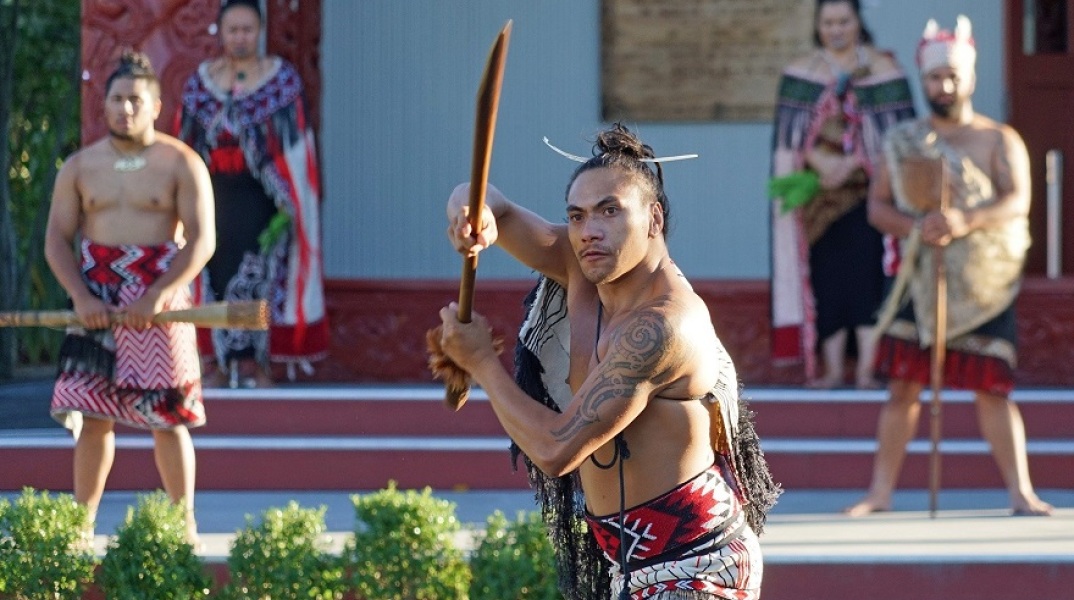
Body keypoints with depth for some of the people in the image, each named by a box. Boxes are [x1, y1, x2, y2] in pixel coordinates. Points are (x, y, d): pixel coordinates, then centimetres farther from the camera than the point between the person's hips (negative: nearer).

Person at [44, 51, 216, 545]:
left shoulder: (180, 164, 0)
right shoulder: (80, 167, 9)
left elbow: (202, 241, -7)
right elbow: (57, 239, 7)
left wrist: (157, 296, -18)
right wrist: (82, 298, -10)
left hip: (159, 304, -2)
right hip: (96, 306, 3)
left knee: (168, 419, -1)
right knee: (92, 416, 0)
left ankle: (185, 523, 7)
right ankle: (81, 524, 5)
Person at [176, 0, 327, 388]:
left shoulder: (281, 78, -1)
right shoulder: (201, 82, 7)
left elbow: (296, 144, -2)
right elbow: (186, 145, 10)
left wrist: (288, 203, -7)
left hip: (259, 194, -2)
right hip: (215, 193, 2)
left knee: (259, 274, -3)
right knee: (217, 272, 2)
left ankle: (257, 362, 3)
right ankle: (220, 361, 8)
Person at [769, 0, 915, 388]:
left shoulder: (883, 69, 3)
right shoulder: (800, 72, 8)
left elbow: (896, 130, -3)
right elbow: (792, 130, 0)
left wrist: (852, 163, -14)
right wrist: (821, 163, -17)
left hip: (868, 191, -2)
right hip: (819, 191, 2)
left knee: (866, 274, -8)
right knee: (826, 278, -1)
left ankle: (866, 369, -8)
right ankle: (833, 368, 3)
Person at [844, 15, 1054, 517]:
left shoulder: (999, 140, 2)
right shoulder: (902, 142, 10)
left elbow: (1017, 201, -11)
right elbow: (877, 206, 7)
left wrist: (966, 221, -28)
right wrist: (916, 226, -15)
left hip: (983, 283, -2)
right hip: (920, 280, 2)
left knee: (992, 389, -4)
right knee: (903, 385, 0)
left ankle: (1021, 492, 0)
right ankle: (881, 491, 6)